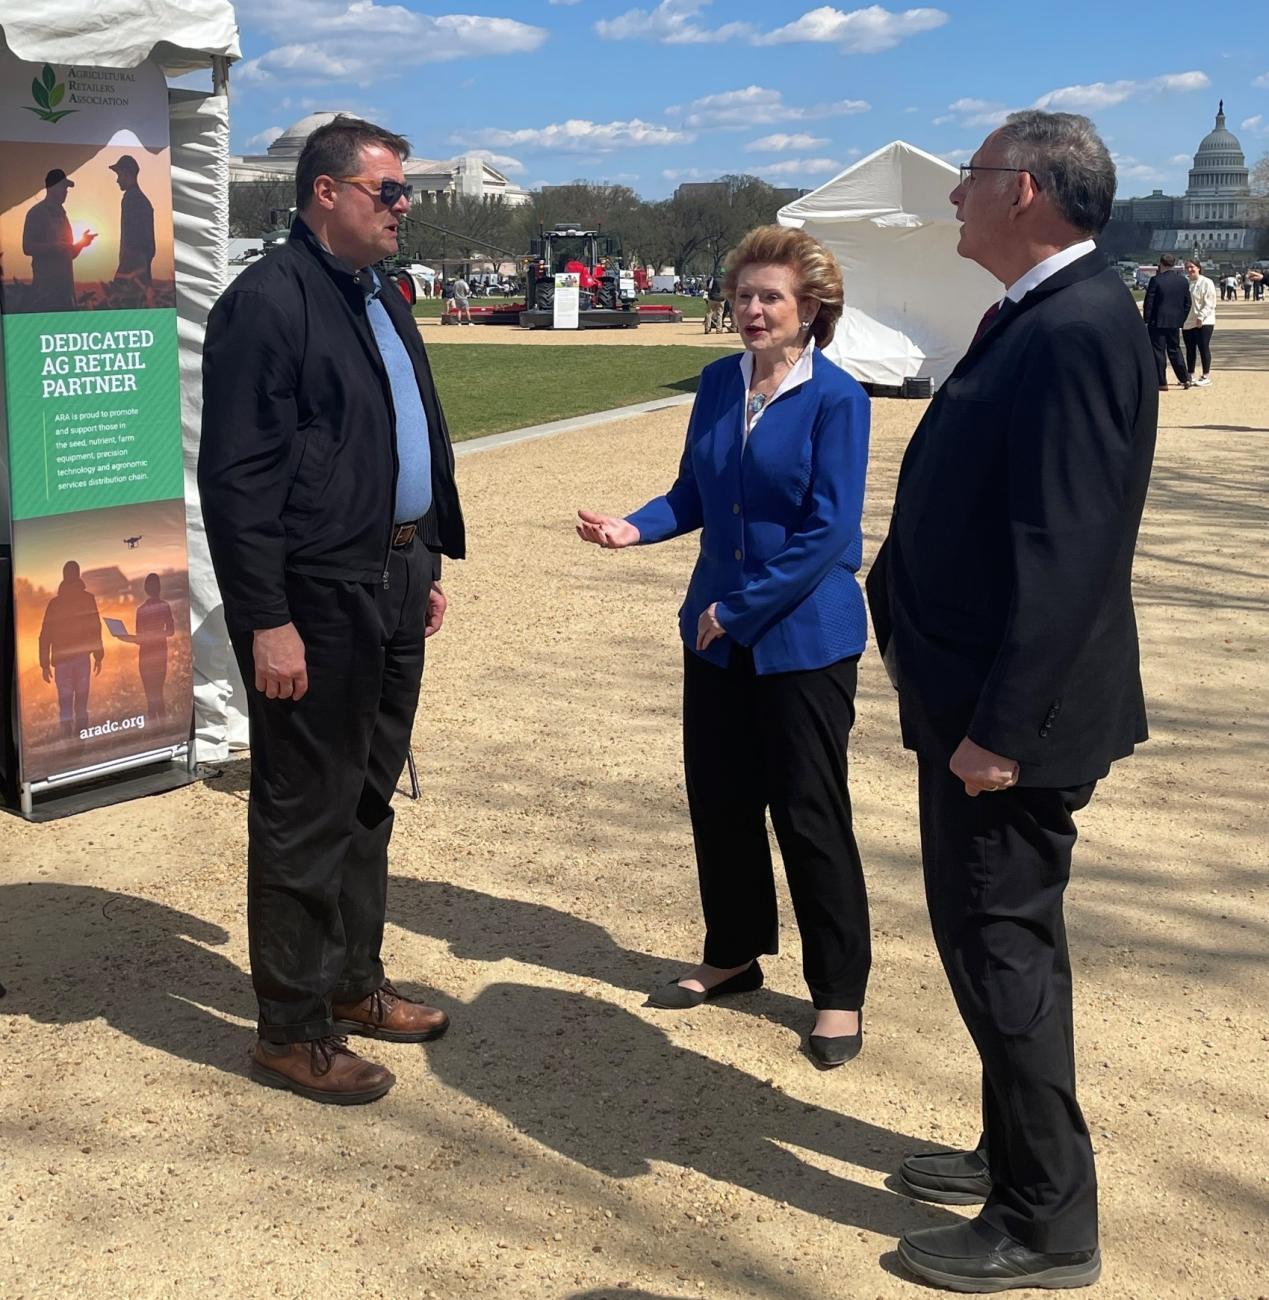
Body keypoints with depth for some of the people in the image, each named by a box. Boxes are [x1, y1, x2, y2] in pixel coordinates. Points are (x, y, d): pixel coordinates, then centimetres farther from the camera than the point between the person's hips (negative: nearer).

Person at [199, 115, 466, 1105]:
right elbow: (238, 476, -18)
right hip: (316, 600, -9)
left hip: (392, 587, 9)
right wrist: (267, 622, -20)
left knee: (368, 800, 18)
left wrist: (427, 564, 18)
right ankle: (293, 1033, 15)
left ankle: (354, 984, 34)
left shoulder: (381, 301, 15)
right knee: (306, 818, 2)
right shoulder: (268, 302, -13)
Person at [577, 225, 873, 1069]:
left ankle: (839, 990, 16)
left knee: (809, 812, 1)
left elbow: (828, 531, -17)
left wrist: (740, 609, -16)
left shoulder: (836, 399, -13)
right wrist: (636, 528, -8)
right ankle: (735, 953, 32)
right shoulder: (719, 383, 4)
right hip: (716, 629, 6)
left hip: (805, 635, -6)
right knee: (718, 798, 13)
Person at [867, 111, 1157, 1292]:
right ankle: (1017, 1152, 36)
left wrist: (999, 726, -24)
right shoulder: (1034, 320, 12)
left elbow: (1066, 550, -26)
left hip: (1011, 714, -10)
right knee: (998, 938, 20)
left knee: (1000, 945, 0)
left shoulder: (1077, 330, -20)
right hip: (975, 698, 10)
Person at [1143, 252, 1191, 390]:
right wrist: (1181, 320, 16)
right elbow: (1187, 303, 9)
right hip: (1175, 322, 5)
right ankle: (1185, 379, 16)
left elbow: (1149, 303, -11)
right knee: (1175, 350, 17)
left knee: (1158, 352, 1)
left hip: (1158, 322, -5)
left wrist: (1146, 321, -4)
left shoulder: (1156, 280, -12)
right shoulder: (1183, 281, 5)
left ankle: (1162, 383, 2)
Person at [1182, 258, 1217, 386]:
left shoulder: (1206, 283, -8)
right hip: (1187, 322, 6)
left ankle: (1206, 376, 3)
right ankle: (1190, 375, 20)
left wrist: (1201, 317, -21)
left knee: (1203, 348, -3)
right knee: (1190, 350, 11)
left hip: (1203, 322, -6)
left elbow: (1209, 303, -13)